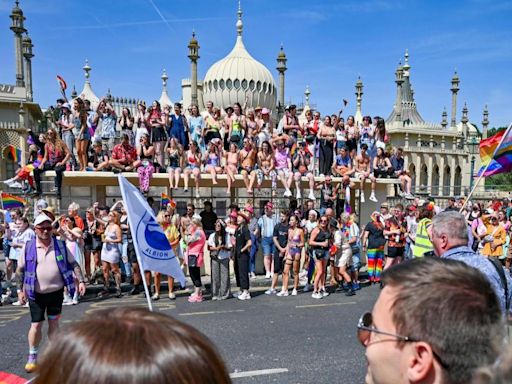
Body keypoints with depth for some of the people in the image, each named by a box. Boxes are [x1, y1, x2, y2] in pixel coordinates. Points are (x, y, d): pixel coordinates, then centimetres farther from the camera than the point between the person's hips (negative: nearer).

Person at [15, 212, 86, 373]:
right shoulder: (28, 247, -5)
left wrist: (81, 281, -6)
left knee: (54, 323, 11)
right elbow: (20, 270, 3)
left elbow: (73, 264, 1)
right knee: (36, 325, 3)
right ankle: (32, 356, 22)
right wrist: (20, 289, 2)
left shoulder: (60, 245, -3)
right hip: (36, 294, -1)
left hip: (56, 292, 1)